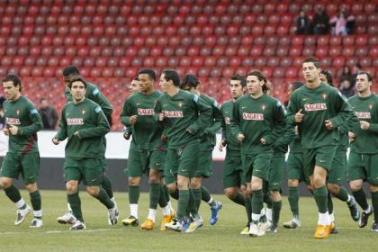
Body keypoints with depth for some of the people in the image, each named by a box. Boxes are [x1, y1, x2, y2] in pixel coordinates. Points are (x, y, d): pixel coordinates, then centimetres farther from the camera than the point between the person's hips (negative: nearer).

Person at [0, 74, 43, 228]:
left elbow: (38, 125, -13)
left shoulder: (27, 105, -14)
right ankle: (22, 208, 17)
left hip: (28, 150, -7)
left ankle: (38, 217, 13)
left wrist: (19, 131, -19)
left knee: (30, 185, -1)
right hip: (13, 150, 7)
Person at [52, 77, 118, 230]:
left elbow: (105, 127, -10)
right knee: (70, 187, -10)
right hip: (72, 155, 4)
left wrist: (83, 133, -16)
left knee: (92, 190, 0)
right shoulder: (67, 108, 9)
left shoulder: (93, 107, -8)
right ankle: (78, 220, 3)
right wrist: (58, 137, 1)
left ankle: (111, 207, 29)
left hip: (91, 155, -4)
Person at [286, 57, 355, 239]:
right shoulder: (298, 94, 2)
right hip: (307, 144, 4)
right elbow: (288, 117, 8)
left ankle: (323, 221, -7)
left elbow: (347, 112, 7)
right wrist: (295, 119, -14)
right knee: (313, 184, 7)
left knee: (318, 179, -19)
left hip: (327, 142, -4)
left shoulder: (330, 92, -4)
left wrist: (335, 122, -9)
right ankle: (327, 219, 24)